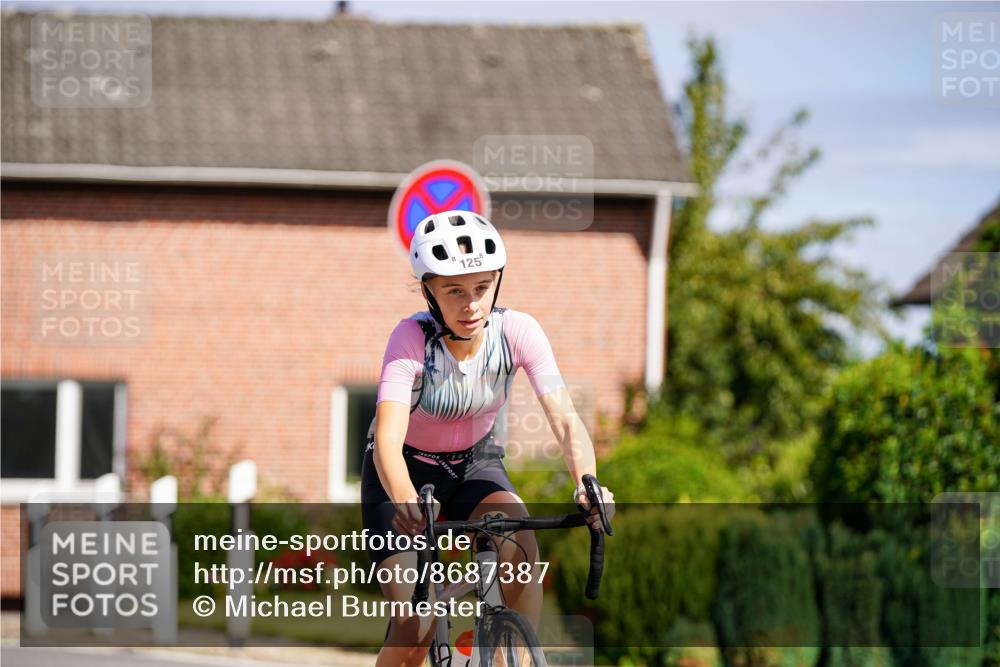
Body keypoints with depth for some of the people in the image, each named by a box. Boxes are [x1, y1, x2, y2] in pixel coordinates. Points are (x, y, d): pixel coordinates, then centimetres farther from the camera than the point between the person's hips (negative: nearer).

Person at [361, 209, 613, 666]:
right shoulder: (413, 337, -28)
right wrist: (405, 501, -61)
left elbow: (564, 418, -30)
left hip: (476, 463, 2)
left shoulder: (517, 331, -21)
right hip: (407, 470, -2)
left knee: (520, 548, -32)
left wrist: (587, 485, -50)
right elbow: (388, 438, -40)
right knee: (414, 629, -16)